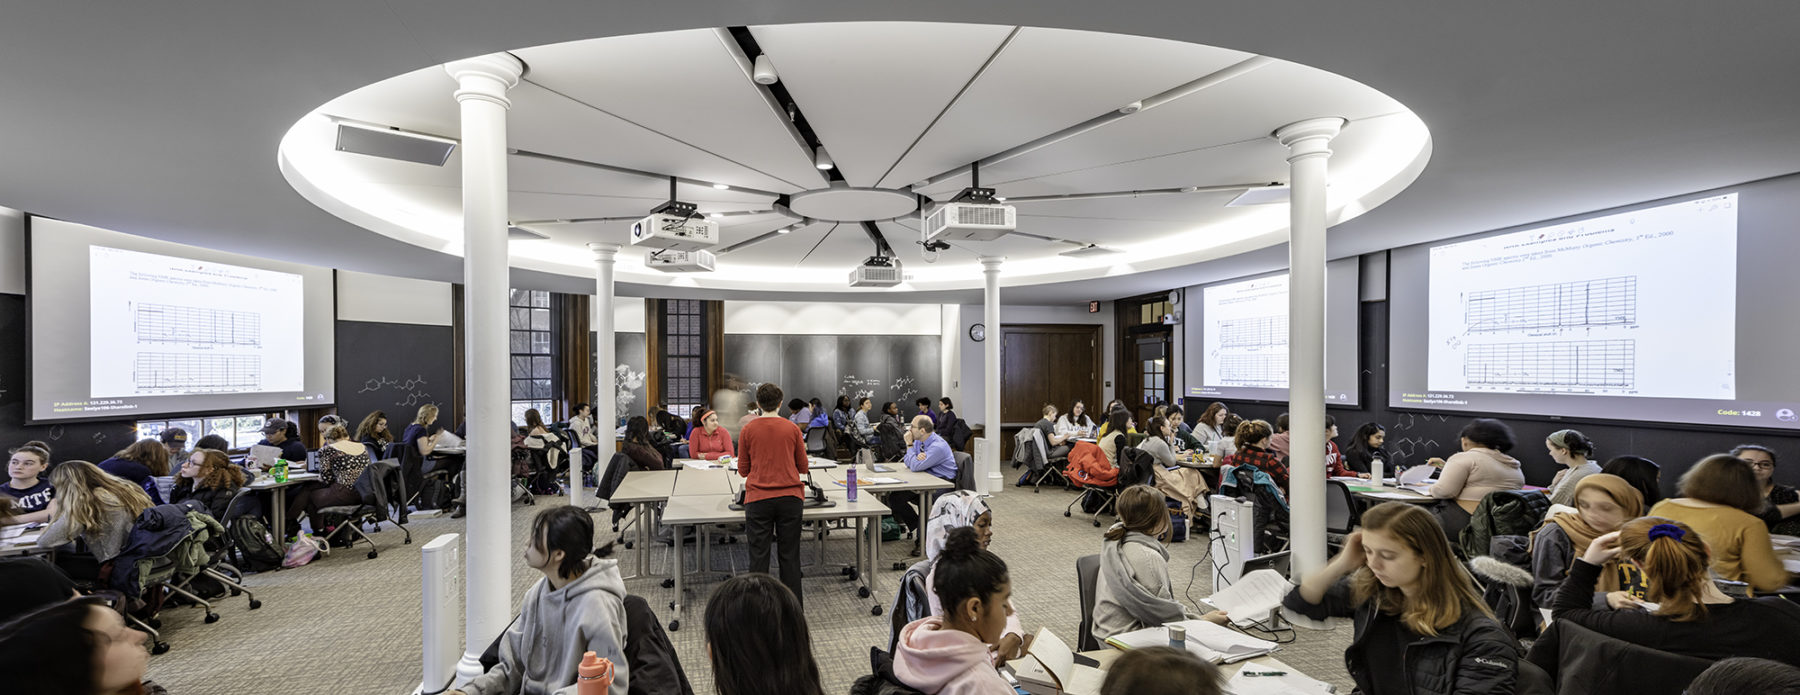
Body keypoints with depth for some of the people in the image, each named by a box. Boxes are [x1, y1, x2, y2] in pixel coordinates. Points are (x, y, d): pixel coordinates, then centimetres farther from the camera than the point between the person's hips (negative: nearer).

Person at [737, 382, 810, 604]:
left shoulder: (748, 430, 0)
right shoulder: (792, 429, 1)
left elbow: (743, 470, 6)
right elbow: (803, 467, 7)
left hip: (758, 498, -1)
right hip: (790, 497, 1)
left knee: (759, 554, 6)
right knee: (789, 554, 9)